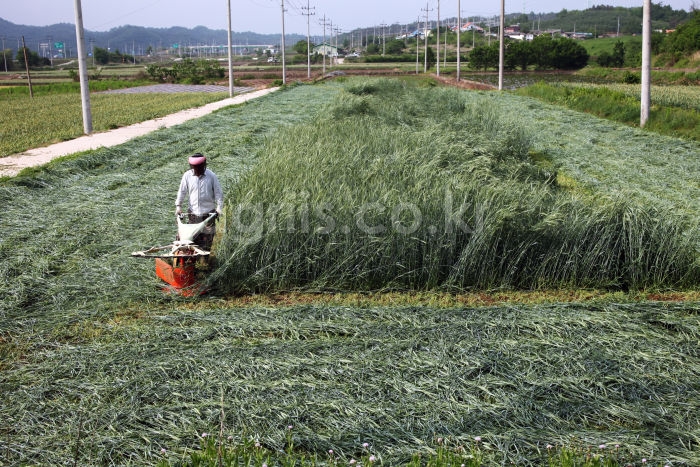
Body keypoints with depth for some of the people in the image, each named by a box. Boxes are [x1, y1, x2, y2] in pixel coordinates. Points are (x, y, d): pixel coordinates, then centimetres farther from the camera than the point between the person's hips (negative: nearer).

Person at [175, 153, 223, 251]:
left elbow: (218, 192, -2)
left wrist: (219, 206, -9)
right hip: (193, 212, 2)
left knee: (207, 237, 1)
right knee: (194, 237, 6)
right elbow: (182, 191, 6)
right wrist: (178, 205, 0)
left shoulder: (211, 176, -5)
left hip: (208, 212, -1)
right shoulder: (187, 175, 0)